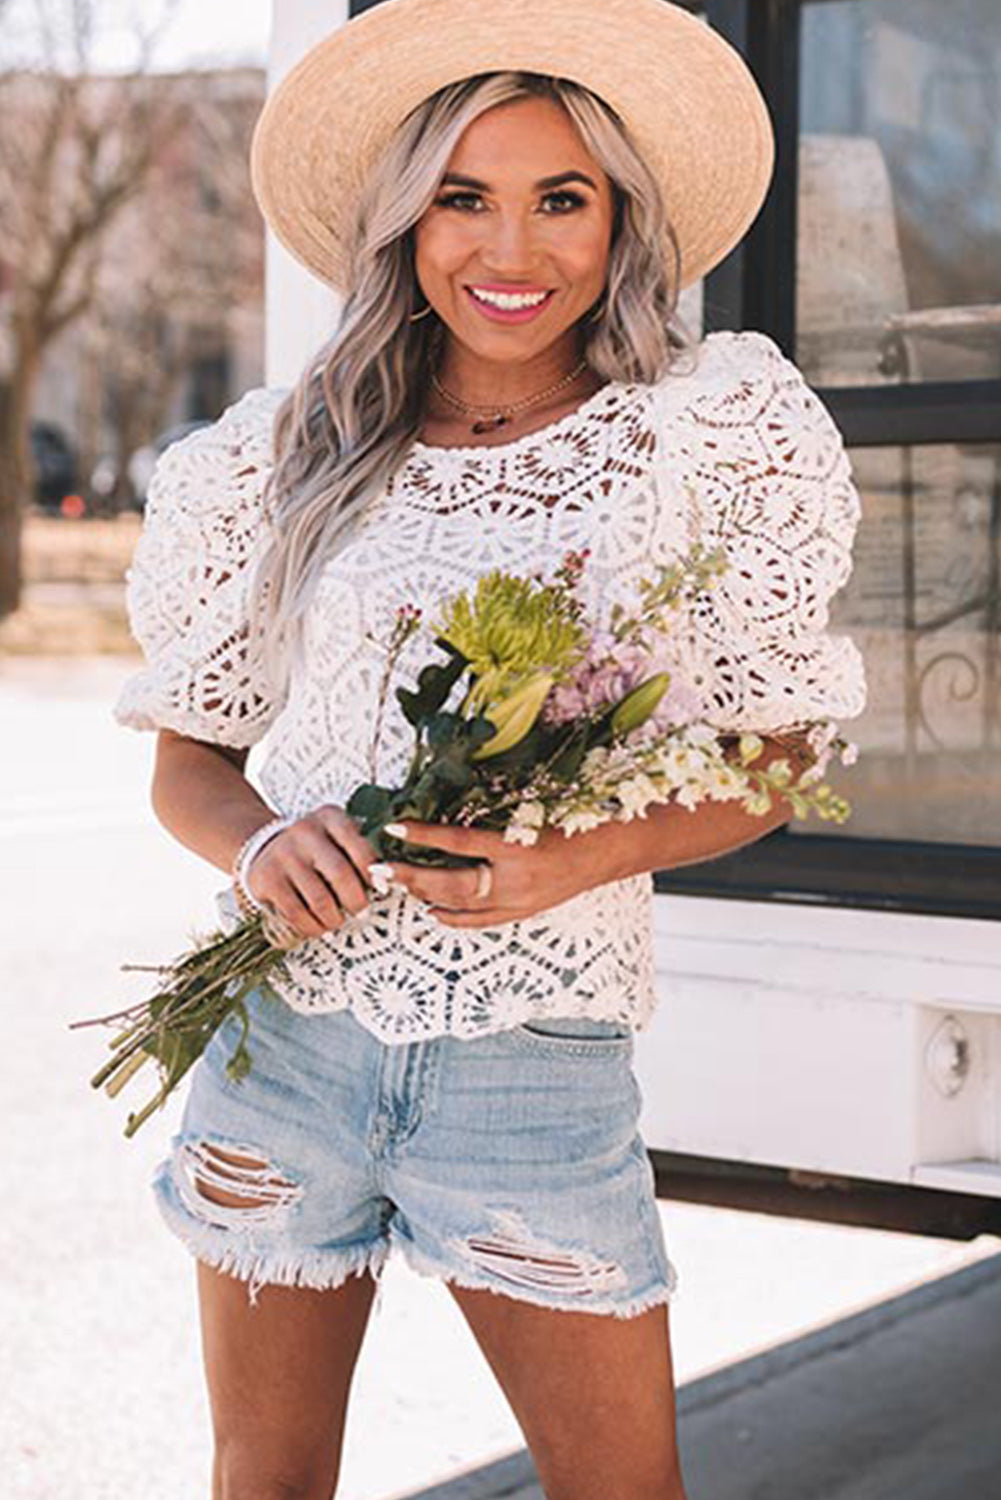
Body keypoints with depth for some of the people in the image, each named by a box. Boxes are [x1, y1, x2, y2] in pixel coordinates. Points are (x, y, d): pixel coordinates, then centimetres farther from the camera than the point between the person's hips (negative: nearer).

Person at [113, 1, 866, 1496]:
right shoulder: (286, 454, 3)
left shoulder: (698, 432, -2)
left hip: (536, 1055, -2)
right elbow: (186, 760, 9)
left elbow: (769, 755, 2)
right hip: (281, 1024, 2)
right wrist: (259, 843, -13)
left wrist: (579, 859, -16)